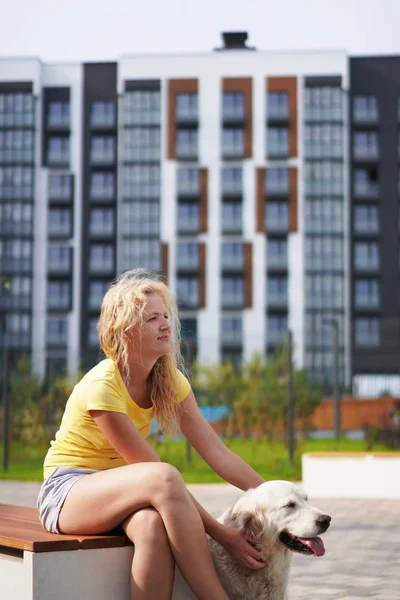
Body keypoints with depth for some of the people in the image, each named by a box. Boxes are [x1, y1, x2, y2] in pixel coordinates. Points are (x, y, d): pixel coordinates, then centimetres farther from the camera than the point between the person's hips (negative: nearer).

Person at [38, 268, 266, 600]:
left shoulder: (170, 381, -1)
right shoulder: (101, 386, -23)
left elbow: (218, 453, -6)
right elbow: (161, 475, -24)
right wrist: (221, 533, -25)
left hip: (121, 491, 5)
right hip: (67, 491, -5)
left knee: (154, 525, -34)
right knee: (162, 477, -35)